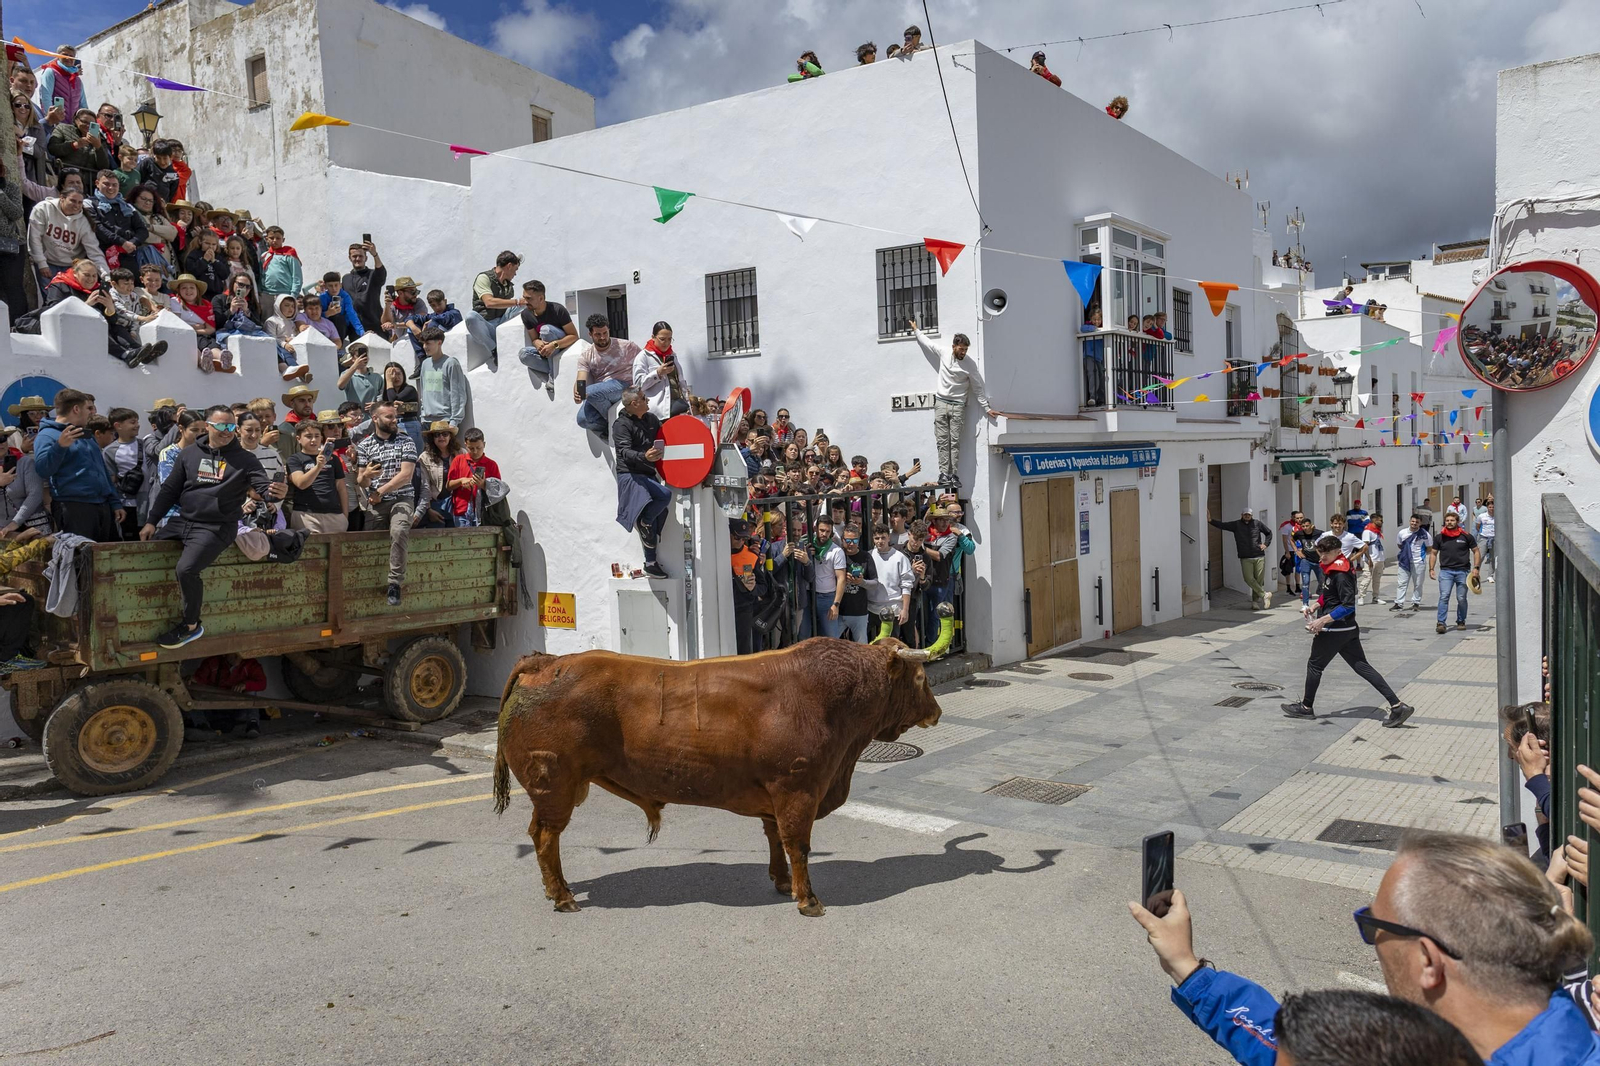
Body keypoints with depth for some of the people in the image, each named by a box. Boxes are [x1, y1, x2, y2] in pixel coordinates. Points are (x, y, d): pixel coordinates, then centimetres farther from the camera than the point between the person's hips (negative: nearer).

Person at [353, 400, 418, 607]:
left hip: (402, 498, -3)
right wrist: (366, 476, -17)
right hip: (375, 503, 3)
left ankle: (395, 583, -26)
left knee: (399, 531, -29)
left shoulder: (405, 442, 5)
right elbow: (360, 481, 8)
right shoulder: (364, 445, 10)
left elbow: (406, 475, -6)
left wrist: (380, 491, -12)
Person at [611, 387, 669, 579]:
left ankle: (650, 563, 16)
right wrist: (644, 456, -42)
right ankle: (644, 521, -7)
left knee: (652, 520, 8)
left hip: (648, 475, 8)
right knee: (665, 494, -28)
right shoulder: (621, 425, -10)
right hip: (631, 475, -7)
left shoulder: (651, 419, 12)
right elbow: (625, 451, -23)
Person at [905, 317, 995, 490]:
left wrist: (987, 408, -1)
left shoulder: (970, 365, -4)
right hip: (941, 403, 2)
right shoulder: (943, 354, 3)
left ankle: (954, 475, -5)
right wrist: (915, 330, 30)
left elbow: (978, 389, 2)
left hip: (957, 406, -2)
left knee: (955, 442, -5)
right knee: (942, 441, -2)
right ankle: (944, 473, -4)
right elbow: (926, 343, 20)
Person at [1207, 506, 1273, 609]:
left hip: (1259, 557, 0)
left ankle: (1255, 601, 14)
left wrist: (1265, 544, 7)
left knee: (1259, 579, 2)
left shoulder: (1257, 523, 6)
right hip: (1245, 558, 0)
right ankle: (1264, 594, -1)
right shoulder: (1236, 525, 4)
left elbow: (1269, 532, 20)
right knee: (1249, 578, -13)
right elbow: (1222, 525, -5)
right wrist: (1210, 520, -19)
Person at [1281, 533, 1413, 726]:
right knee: (1362, 667, 7)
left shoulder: (1340, 574, -19)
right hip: (1348, 629, 10)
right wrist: (1314, 608, 13)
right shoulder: (1332, 570, 11)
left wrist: (1323, 620, -25)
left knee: (1315, 665, 8)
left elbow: (1348, 605, -23)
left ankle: (1306, 707, 23)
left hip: (1333, 630, -10)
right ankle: (1397, 706, 2)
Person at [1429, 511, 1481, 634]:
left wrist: (1476, 568, -2)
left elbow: (1476, 552, 8)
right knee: (1444, 597, -11)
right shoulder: (1440, 537, 7)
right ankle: (1440, 623, -13)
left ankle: (1461, 622, 24)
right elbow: (1433, 553, 14)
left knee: (1461, 598, 6)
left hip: (1462, 571, 0)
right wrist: (1431, 569, 5)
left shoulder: (1466, 536, 2)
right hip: (1445, 571, 0)